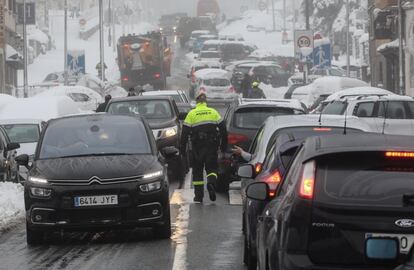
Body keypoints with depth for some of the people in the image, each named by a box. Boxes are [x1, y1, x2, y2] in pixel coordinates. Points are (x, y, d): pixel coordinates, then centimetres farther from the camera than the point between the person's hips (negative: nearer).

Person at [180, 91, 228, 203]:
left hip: (197, 147, -1)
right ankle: (211, 181, -21)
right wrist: (223, 145, 12)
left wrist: (182, 147, 3)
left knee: (197, 170, 10)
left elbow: (185, 133, -3)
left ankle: (198, 195, 9)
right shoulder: (213, 112, 5)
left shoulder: (191, 114, 0)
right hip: (212, 146, 1)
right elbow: (223, 129, 5)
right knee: (212, 167, 10)